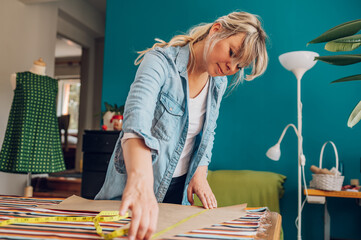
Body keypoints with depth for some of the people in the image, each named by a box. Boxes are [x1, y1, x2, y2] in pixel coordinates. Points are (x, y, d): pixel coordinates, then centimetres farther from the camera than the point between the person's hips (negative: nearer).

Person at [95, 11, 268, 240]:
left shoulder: (219, 83, -1)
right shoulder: (161, 61, -22)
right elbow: (138, 117, -40)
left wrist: (200, 173, -4)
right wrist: (140, 179, -56)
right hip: (136, 183, -5)